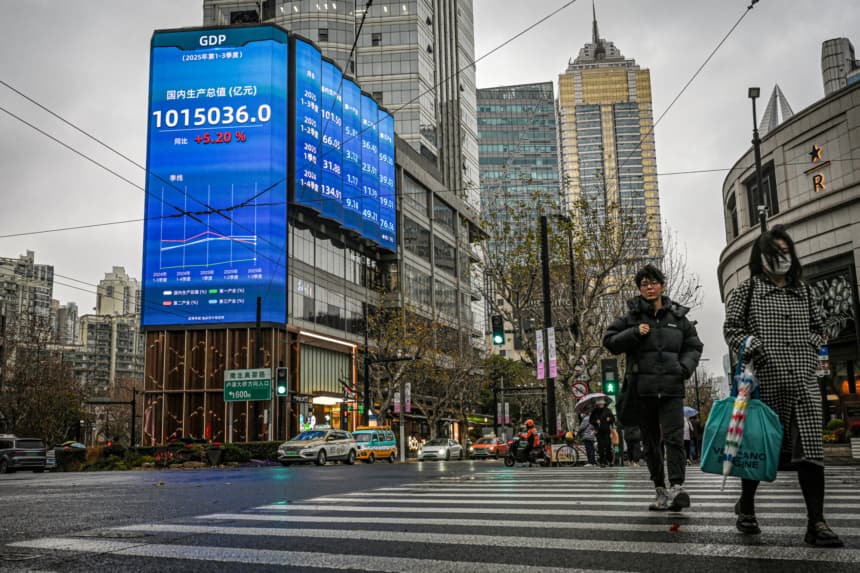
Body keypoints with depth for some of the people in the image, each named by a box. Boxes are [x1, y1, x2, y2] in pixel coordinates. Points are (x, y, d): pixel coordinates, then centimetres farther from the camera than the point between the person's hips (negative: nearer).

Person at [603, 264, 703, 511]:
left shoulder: (678, 317, 10)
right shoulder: (632, 317, 7)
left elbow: (694, 347, 17)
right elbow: (609, 341, 4)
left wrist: (684, 367, -2)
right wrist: (634, 333, -10)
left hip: (671, 388, -1)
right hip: (642, 388, 1)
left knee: (674, 438, -13)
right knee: (651, 442, 6)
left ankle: (677, 487, -17)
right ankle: (660, 490, 14)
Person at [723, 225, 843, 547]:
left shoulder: (803, 291, 17)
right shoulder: (746, 291, 5)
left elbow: (817, 327, 26)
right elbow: (731, 328, 0)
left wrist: (813, 347, 8)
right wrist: (752, 346, -16)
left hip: (804, 382, 3)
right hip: (765, 382, -3)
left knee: (810, 449, -7)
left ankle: (816, 523, -3)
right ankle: (746, 505, 28)